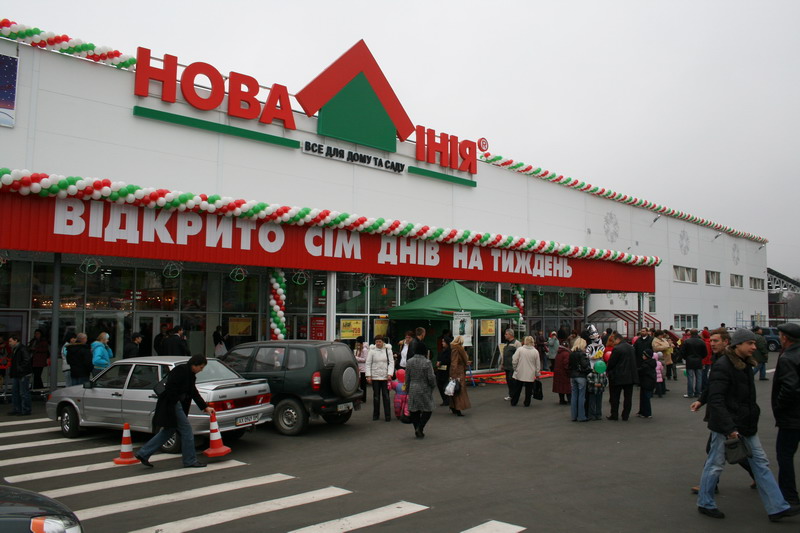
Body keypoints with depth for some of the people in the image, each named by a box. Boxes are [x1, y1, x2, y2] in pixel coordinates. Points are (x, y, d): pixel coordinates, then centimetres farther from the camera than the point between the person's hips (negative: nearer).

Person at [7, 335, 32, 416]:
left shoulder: (22, 349, -14)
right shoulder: (14, 350, 16)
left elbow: (27, 360, -22)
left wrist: (20, 369, -21)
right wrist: (11, 372, 14)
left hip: (23, 375, -10)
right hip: (16, 375, 10)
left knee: (24, 393, -5)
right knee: (14, 392, 13)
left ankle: (25, 410, 1)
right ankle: (16, 409, 21)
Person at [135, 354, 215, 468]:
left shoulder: (190, 375, 14)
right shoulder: (180, 370, -15)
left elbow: (194, 393, 18)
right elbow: (170, 387, -23)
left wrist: (205, 407, 16)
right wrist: (174, 402, -20)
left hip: (176, 405, 10)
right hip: (171, 404, -10)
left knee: (168, 431, 15)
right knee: (186, 430, -5)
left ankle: (143, 454, 19)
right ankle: (190, 461, 4)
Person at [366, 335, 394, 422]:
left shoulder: (388, 350, 3)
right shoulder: (372, 351, 1)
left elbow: (391, 363, 1)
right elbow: (368, 364, 2)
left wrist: (389, 374, -10)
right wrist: (368, 376, -5)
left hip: (385, 377, 0)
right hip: (375, 377, 0)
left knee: (386, 396, 1)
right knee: (376, 396, 8)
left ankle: (387, 415, 5)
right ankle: (376, 414, 19)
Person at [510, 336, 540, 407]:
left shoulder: (520, 349, -8)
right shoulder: (535, 351, -3)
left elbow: (514, 360, -9)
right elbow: (538, 365, 2)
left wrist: (515, 368, 8)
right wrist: (537, 374, 13)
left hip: (519, 374, 0)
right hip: (530, 375, 0)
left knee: (517, 388, 11)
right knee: (528, 390, 12)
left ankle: (513, 402, 18)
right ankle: (527, 403, 16)